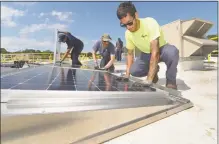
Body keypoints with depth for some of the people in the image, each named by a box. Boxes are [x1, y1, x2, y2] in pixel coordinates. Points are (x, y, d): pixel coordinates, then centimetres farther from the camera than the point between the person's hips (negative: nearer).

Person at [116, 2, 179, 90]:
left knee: (172, 51, -39)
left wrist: (149, 79, -42)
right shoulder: (128, 33, -14)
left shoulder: (150, 23, -32)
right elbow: (130, 53, -1)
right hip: (146, 54, 5)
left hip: (161, 49, -4)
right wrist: (127, 74, -10)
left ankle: (170, 82, -14)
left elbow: (155, 52, -38)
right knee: (133, 71, -20)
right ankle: (154, 70, 12)